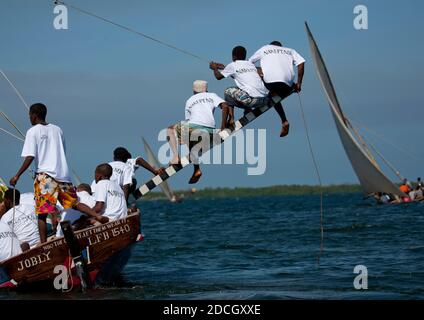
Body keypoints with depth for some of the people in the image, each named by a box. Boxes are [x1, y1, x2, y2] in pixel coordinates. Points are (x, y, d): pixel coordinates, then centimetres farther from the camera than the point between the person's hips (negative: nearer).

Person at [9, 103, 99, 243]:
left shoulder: (33, 132, -3)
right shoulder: (57, 129, 14)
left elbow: (30, 157, -10)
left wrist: (17, 176, -6)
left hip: (45, 175, -5)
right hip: (63, 174, 6)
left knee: (42, 213, -3)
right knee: (74, 203, 16)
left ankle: (43, 243, -9)